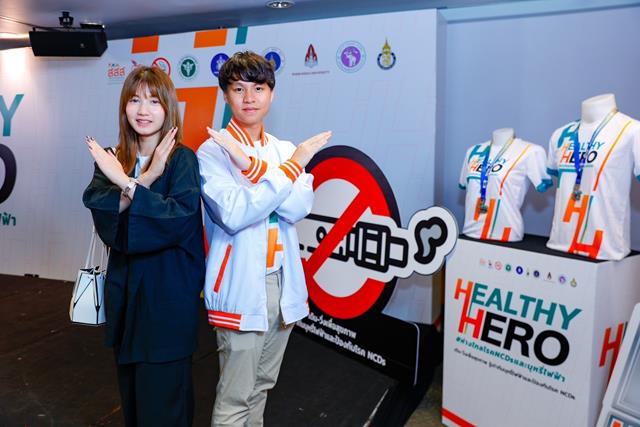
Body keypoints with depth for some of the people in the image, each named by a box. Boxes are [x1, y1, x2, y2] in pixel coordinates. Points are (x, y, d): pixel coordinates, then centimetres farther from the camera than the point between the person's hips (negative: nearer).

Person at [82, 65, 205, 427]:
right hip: (125, 288, 5)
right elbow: (103, 217, -9)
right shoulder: (112, 160, 6)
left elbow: (181, 217, -22)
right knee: (130, 387, 20)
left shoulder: (183, 159, -8)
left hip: (169, 292, -5)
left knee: (162, 389, 7)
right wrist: (145, 180, -21)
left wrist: (127, 184, -20)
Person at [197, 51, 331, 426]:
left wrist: (253, 167, -20)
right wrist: (294, 164, -20)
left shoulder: (286, 150, 8)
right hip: (242, 286, -5)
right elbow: (234, 215, -22)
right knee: (235, 396, 4)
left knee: (262, 384, 20)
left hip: (284, 282, 5)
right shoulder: (213, 151, -7)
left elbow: (299, 207, -8)